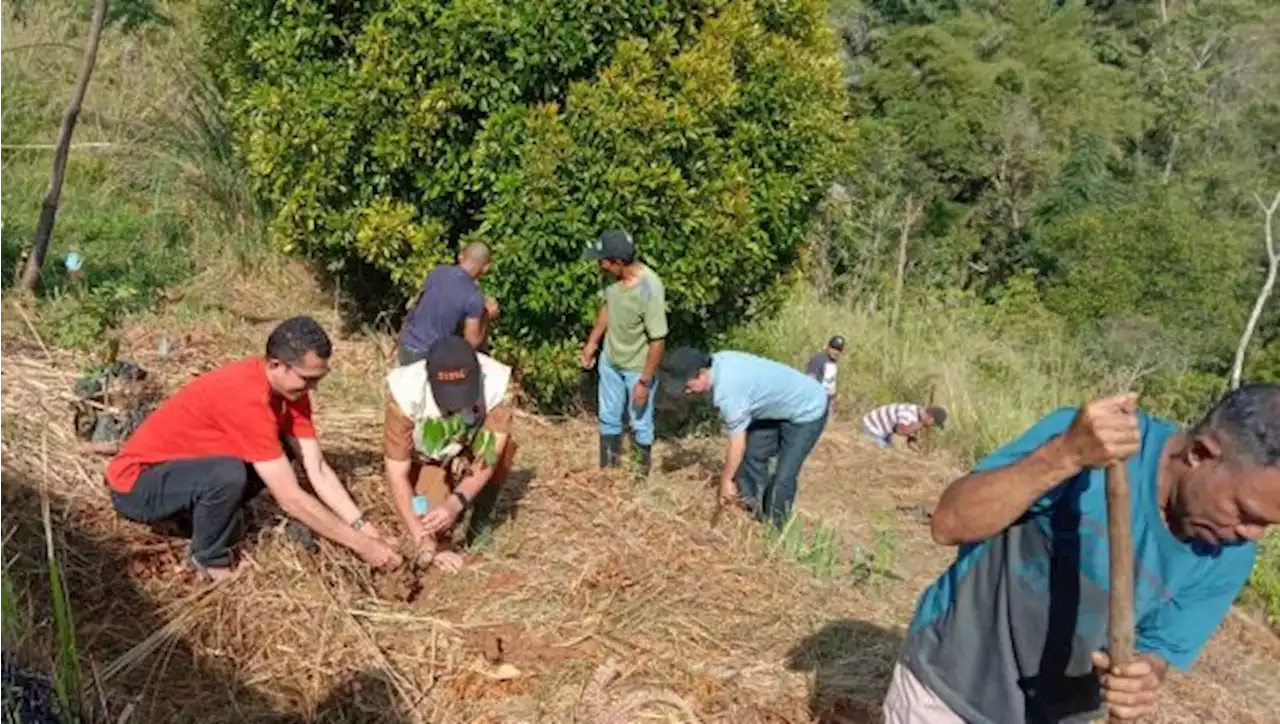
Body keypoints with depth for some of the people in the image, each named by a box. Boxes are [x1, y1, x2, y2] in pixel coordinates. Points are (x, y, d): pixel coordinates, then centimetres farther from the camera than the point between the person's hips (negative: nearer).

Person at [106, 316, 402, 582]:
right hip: (136, 483, -8)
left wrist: (365, 528, -17)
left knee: (281, 449, -5)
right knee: (229, 474, -34)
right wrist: (360, 544, -26)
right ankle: (210, 562, -6)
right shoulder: (246, 397, -34)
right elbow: (291, 498, -32)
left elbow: (319, 470, -7)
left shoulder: (289, 385, -8)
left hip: (181, 464, 8)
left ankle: (197, 513, 9)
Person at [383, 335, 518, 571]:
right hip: (426, 460, -1)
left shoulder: (495, 382, -34)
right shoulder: (406, 392, -36)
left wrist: (455, 504, -48)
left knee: (500, 449, -31)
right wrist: (423, 541, -40)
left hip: (470, 452, 1)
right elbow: (396, 473, -32)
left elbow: (489, 456, -32)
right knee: (437, 533, -18)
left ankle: (480, 524, -5)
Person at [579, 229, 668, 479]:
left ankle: (642, 470, 40)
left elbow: (658, 341, -26)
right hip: (610, 361, 6)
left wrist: (644, 382, -21)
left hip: (637, 368, -6)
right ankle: (608, 470, 40)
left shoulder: (650, 290, -34)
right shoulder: (615, 276, -15)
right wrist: (592, 341, 12)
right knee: (608, 418, 21)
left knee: (640, 424, 15)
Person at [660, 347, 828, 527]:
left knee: (783, 478, -9)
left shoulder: (727, 391, -35)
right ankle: (755, 514, 25)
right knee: (752, 456, 12)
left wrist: (726, 480, -10)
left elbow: (737, 444, -24)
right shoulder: (718, 362, -10)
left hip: (808, 410, -9)